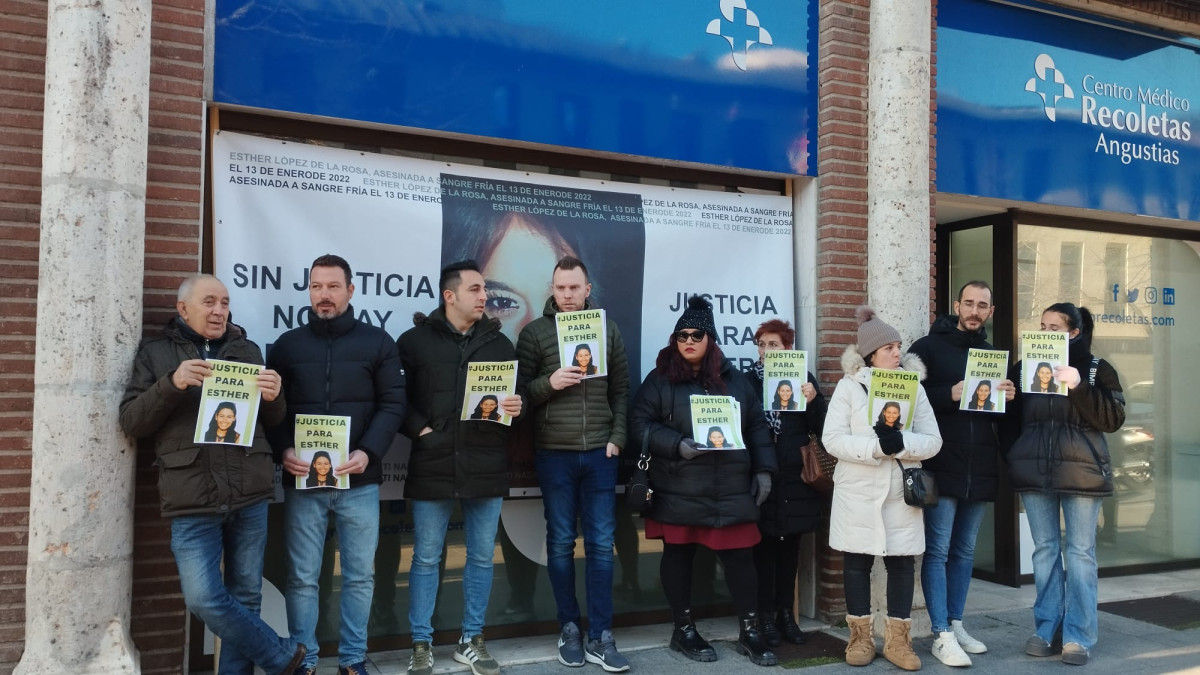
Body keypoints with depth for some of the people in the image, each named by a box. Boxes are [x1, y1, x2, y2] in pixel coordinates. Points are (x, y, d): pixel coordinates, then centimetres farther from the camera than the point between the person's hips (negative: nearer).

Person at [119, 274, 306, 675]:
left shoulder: (247, 351, 14)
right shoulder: (155, 353, 8)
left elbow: (271, 420, 15)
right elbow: (131, 422, 0)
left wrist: (273, 396, -9)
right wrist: (171, 384, -17)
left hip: (249, 494, 2)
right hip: (193, 499, -2)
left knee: (246, 596, 7)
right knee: (205, 600, -7)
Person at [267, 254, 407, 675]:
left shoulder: (377, 342, 5)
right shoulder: (287, 344, 9)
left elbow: (393, 404, -1)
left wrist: (368, 452, -14)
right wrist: (282, 450, -12)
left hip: (359, 481, 0)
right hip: (302, 481, 1)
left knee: (359, 575, 7)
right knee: (302, 577, 5)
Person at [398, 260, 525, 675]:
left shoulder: (499, 342, 10)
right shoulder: (415, 340, 0)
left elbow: (518, 392, 13)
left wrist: (516, 407, -8)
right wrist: (419, 429, -12)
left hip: (486, 468, 3)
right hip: (433, 466, -3)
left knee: (481, 558, 10)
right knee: (426, 559, 5)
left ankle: (471, 641, 25)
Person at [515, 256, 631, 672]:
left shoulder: (608, 330, 8)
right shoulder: (534, 332, 1)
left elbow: (621, 391, 7)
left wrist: (617, 438, -2)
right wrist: (548, 383, -18)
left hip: (599, 453, 2)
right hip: (554, 454, -1)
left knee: (601, 544, 3)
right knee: (561, 543, 7)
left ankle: (600, 637, 10)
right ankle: (569, 630, 20)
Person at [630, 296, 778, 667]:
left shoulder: (734, 379, 10)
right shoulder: (660, 379, 1)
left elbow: (757, 427, 12)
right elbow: (640, 423, -4)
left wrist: (763, 469, 5)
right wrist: (677, 445, -17)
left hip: (731, 488, 2)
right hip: (678, 490, -2)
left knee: (740, 556, 3)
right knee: (678, 555, 7)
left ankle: (749, 632, 17)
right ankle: (684, 630, 23)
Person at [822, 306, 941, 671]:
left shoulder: (914, 387, 4)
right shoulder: (848, 386, -3)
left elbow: (932, 441, -1)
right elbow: (832, 439, -10)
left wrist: (900, 442, -20)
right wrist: (876, 445, -23)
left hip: (901, 493, 2)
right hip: (858, 493, -2)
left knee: (901, 563, 7)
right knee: (856, 563, 6)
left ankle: (898, 640, 19)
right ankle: (860, 637, 20)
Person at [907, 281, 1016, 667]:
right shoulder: (929, 347, -2)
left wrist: (1009, 398, -3)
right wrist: (949, 394, -21)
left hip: (981, 470, 6)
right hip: (941, 468, -6)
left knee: (964, 551, 13)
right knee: (937, 550, -4)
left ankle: (956, 624, 23)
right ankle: (941, 635, 0)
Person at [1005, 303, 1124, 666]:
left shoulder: (1097, 369, 1)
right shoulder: (1025, 366, 9)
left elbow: (1113, 418, -9)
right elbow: (1010, 418, 12)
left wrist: (1078, 386, -20)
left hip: (1081, 472, -3)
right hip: (1034, 472, 3)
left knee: (1080, 553, 1)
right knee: (1045, 550, 7)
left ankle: (1078, 636, 8)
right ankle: (1047, 629, 15)